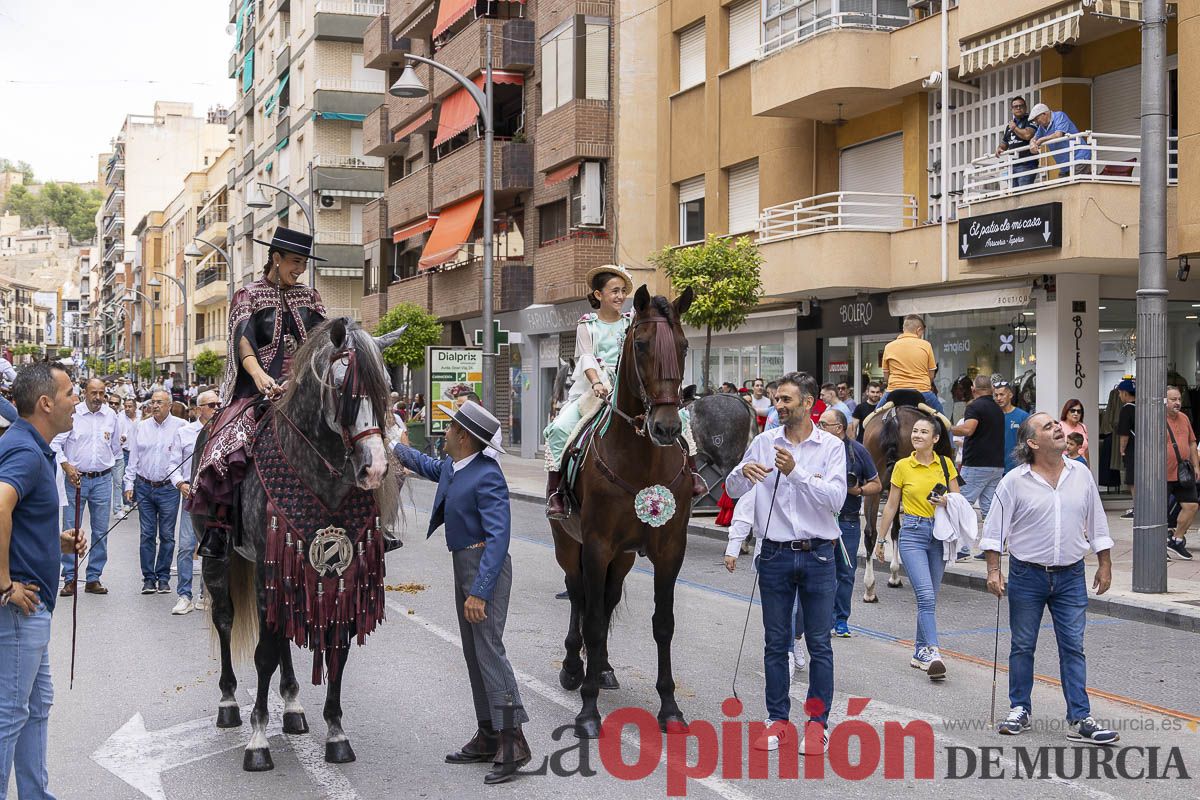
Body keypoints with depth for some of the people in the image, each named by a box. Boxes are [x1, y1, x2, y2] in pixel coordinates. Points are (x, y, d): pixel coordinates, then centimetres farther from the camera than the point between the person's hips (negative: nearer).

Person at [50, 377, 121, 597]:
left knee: (101, 531, 5)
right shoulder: (72, 414, -4)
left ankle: (94, 578, 13)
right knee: (71, 529, -3)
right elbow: (56, 443, -3)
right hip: (76, 478, -3)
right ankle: (69, 578, 3)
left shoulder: (111, 416, 7)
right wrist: (66, 465, -12)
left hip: (103, 480, 3)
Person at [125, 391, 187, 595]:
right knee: (147, 534, 5)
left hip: (168, 488, -3)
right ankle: (148, 577, 12)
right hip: (144, 487, 3)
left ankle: (163, 577, 13)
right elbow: (133, 457, 12)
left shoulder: (180, 426, -3)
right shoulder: (141, 427, 9)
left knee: (167, 535, 3)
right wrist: (129, 484, 7)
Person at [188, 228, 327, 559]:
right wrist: (259, 374, -29)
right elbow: (243, 339, -9)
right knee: (227, 450, -28)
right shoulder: (249, 296, 8)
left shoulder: (309, 298, 20)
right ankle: (218, 526, -14)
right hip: (258, 393, -4)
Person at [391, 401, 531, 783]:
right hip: (463, 565, 10)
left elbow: (498, 536, -26)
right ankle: (488, 737, 18)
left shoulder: (487, 476, -21)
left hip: (486, 565, -10)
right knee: (473, 651, 12)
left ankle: (512, 741, -10)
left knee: (488, 647, -13)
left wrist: (480, 592, -30)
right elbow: (428, 467, 33)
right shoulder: (451, 467, 7)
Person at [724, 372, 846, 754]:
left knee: (819, 643, 2)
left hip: (817, 554, -2)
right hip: (775, 555, 2)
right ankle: (779, 722, 15)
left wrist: (796, 472, -24)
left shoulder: (831, 446, -2)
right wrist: (743, 472, -16)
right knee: (775, 643, 7)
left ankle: (818, 723, 11)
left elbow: (836, 498, -14)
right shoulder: (764, 442, 5)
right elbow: (732, 490, 6)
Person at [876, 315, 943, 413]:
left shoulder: (889, 347, 3)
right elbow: (931, 376, 3)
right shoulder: (925, 345, 0)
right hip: (922, 391, -1)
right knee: (939, 412, 22)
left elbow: (886, 377, 6)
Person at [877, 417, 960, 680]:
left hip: (939, 533, 3)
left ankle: (920, 651, 20)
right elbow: (891, 505, 8)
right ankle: (933, 654, -21)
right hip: (913, 533, -3)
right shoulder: (902, 466, 1)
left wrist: (947, 502, -12)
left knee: (929, 597, 8)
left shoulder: (945, 464, 5)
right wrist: (881, 538, 9)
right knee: (926, 595, -16)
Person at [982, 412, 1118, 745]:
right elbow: (995, 528, -4)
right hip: (1027, 576, -2)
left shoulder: (1081, 475, 4)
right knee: (1022, 646, 8)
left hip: (1071, 577, 2)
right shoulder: (1015, 481, -7)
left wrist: (1105, 565, 11)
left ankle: (1080, 720, 3)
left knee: (1073, 647, 0)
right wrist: (993, 570, -9)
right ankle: (1020, 711, 21)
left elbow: (1097, 524, 12)